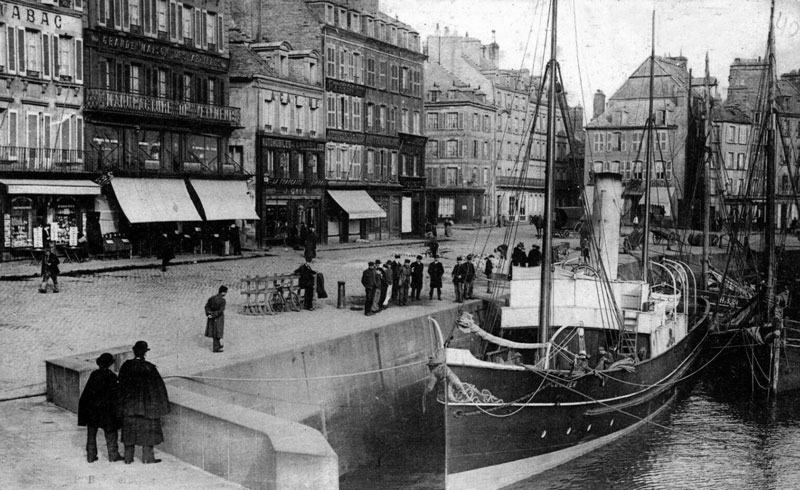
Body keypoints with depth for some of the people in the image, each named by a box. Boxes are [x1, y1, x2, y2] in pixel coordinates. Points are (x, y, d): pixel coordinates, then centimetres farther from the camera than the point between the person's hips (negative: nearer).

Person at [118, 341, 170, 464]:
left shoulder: (126, 366, -6)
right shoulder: (149, 368, -15)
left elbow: (121, 384, 3)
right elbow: (159, 386, -9)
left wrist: (122, 402, 14)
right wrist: (163, 402, 2)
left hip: (129, 404, 3)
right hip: (147, 403, -3)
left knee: (129, 430, 12)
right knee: (147, 430, 8)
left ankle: (128, 457, 16)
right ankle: (147, 457, 12)